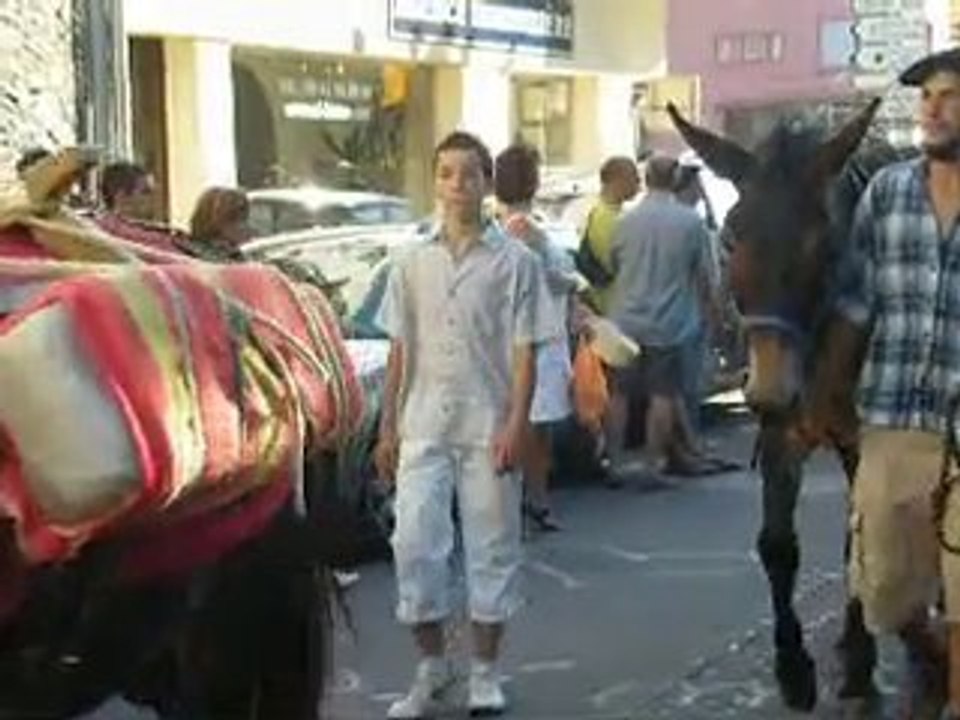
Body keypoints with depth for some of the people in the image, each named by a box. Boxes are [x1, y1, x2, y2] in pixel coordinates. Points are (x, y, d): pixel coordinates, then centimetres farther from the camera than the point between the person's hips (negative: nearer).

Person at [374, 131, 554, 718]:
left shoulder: (515, 261, -2)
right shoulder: (413, 263, 8)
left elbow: (524, 353, -4)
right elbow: (399, 353, 11)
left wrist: (515, 426, -12)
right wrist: (387, 429, 8)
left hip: (488, 429, -2)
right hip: (424, 429, 3)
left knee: (492, 547, 5)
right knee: (415, 544, 0)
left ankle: (485, 671, 19)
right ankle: (431, 666, 16)